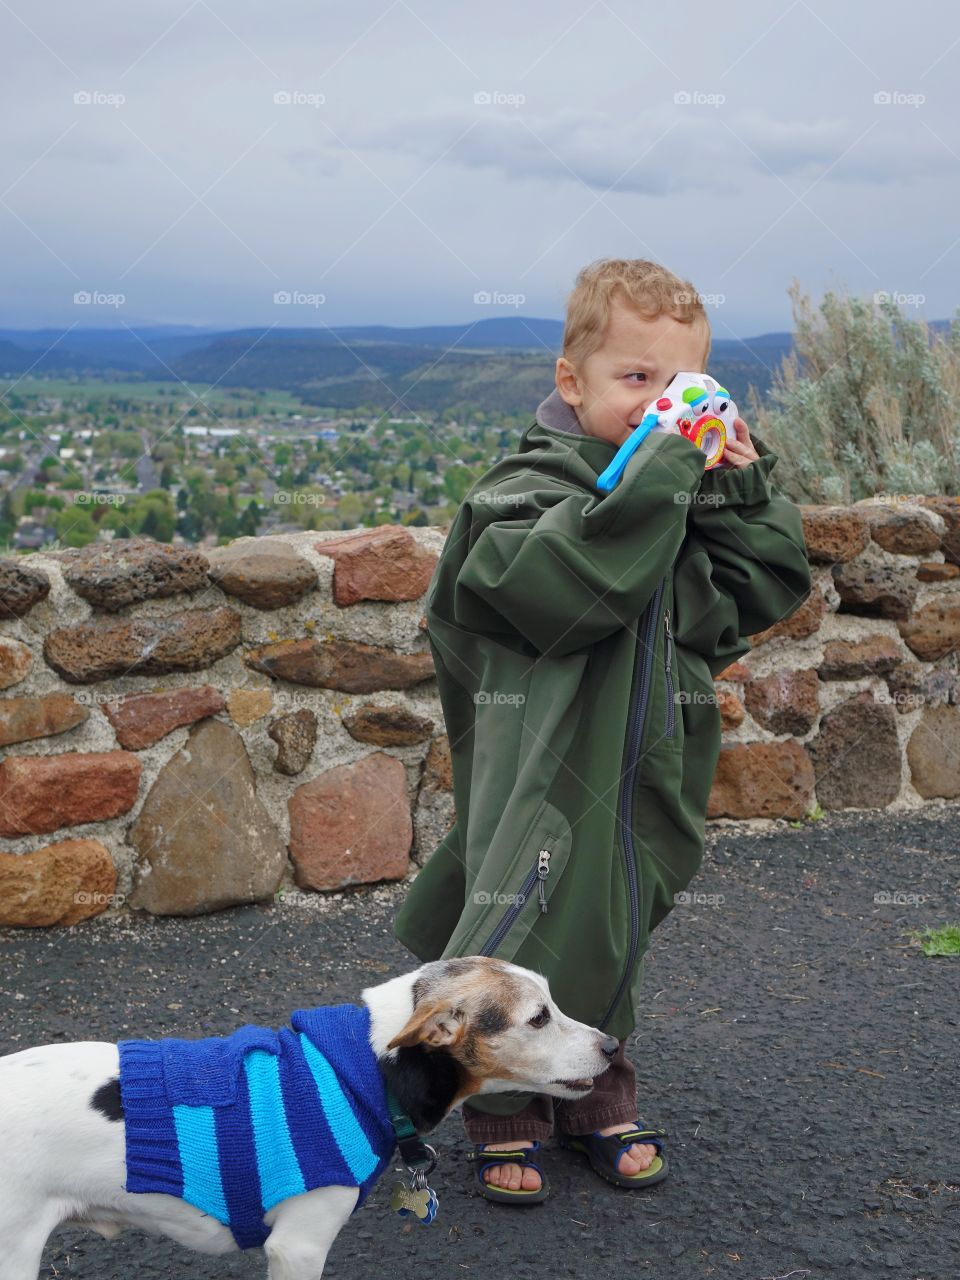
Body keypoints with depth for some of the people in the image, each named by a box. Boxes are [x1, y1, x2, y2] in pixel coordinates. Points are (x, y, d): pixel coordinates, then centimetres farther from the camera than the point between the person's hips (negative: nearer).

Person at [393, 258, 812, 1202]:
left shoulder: (703, 488, 6)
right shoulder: (530, 487, -16)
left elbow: (764, 592, 5)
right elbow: (565, 587, -35)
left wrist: (745, 485, -8)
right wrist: (659, 469, -35)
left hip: (650, 774, 7)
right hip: (550, 774, -6)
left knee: (616, 933, 20)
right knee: (532, 935, 1)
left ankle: (597, 1098, 39)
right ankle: (504, 1114, 24)